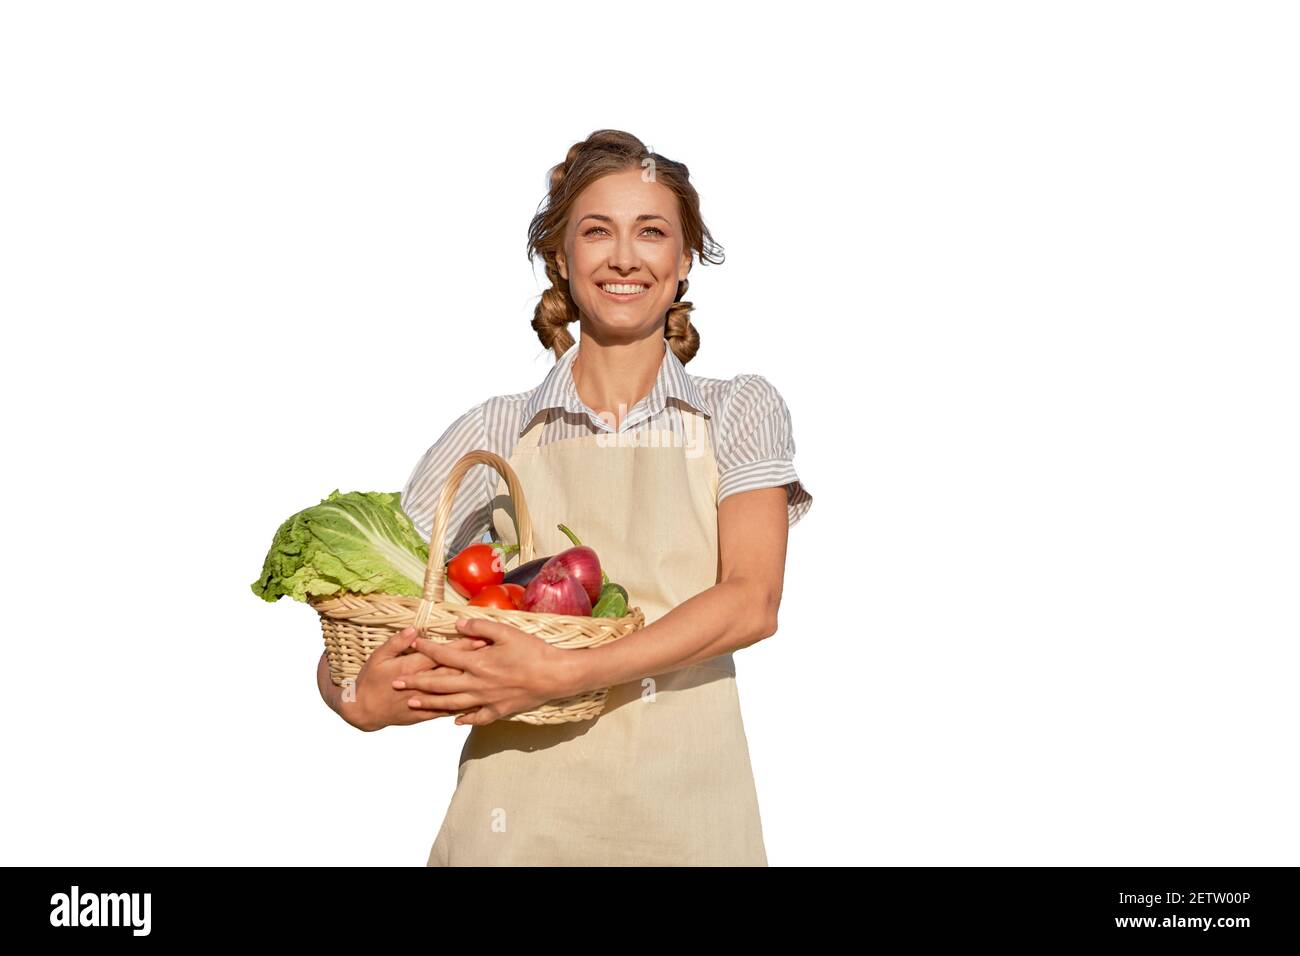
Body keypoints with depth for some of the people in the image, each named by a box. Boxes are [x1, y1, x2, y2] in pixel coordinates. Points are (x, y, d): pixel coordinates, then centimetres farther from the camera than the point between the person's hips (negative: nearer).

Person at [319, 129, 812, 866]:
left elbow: (753, 602, -12)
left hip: (684, 810, 0)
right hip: (519, 810, 1)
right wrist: (364, 697, -20)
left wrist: (562, 675, -23)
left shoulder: (740, 412, 1)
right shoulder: (495, 431, 2)